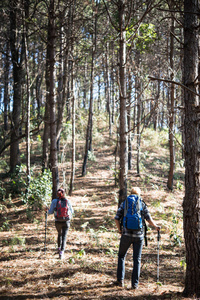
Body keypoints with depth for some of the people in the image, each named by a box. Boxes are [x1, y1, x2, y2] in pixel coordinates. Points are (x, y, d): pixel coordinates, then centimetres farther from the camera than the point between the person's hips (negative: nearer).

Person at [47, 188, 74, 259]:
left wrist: (48, 210, 18)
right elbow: (72, 211, 4)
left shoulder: (54, 201, -8)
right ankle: (61, 252, -18)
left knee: (60, 234, 27)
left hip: (58, 222, 1)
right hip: (66, 221, -1)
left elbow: (50, 212, -5)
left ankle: (59, 248, 42)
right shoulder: (67, 201, -5)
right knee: (64, 237, -1)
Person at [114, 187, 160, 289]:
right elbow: (148, 218, -4)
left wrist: (119, 230, 12)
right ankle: (135, 283, 6)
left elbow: (117, 218, -2)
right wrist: (156, 226, 12)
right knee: (137, 259, 8)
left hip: (126, 234, 0)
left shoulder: (124, 204, 5)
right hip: (139, 235, 0)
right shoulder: (142, 204, 4)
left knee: (121, 256, 17)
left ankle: (120, 280, 13)